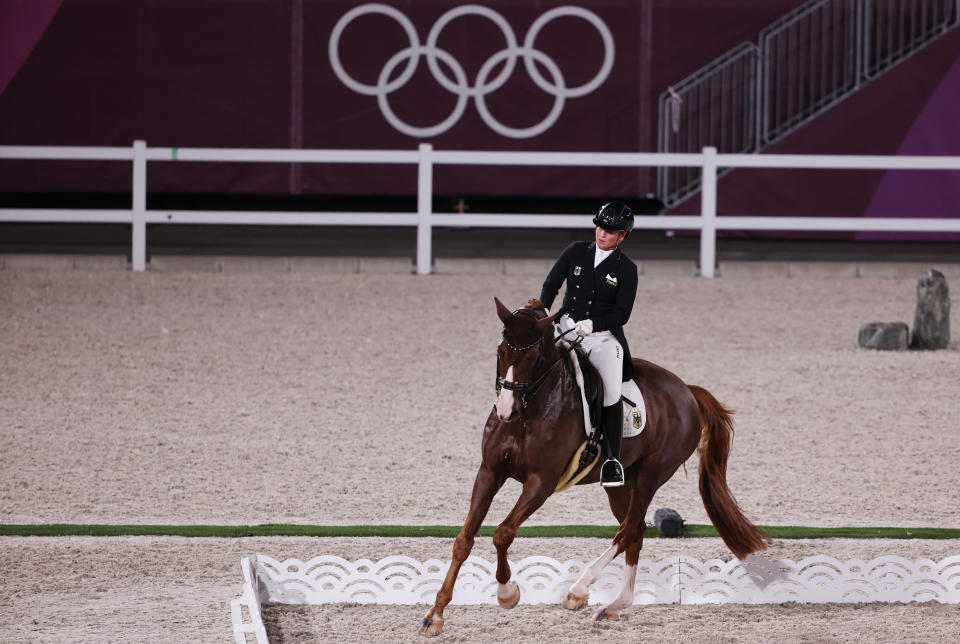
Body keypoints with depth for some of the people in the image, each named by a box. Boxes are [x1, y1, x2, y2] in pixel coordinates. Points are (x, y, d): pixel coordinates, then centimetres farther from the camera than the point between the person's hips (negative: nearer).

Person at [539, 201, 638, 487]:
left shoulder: (626, 269, 0)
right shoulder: (576, 252, 7)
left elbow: (622, 313, -6)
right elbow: (551, 284, 13)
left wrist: (591, 324, -21)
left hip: (603, 336, -3)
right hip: (566, 328, 3)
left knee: (612, 390, -23)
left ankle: (613, 460, -13)